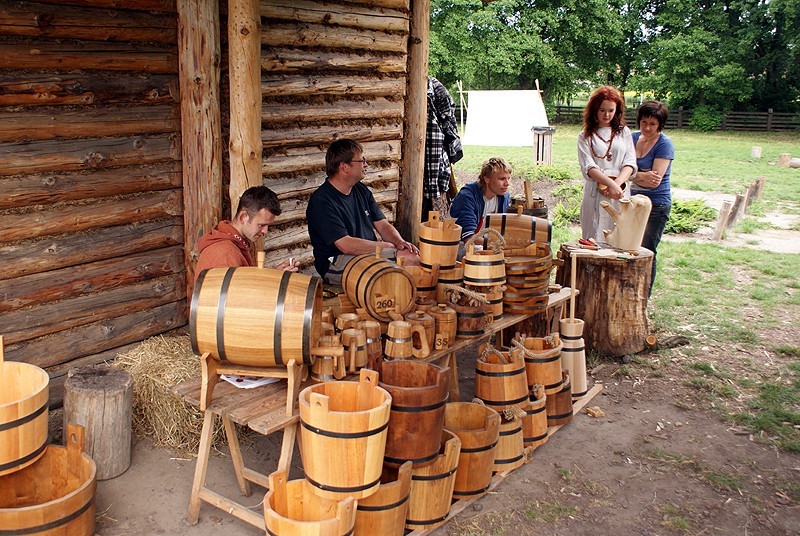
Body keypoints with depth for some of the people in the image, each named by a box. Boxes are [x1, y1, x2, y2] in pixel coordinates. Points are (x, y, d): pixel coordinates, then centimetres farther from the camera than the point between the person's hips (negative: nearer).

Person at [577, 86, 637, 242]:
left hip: (620, 193, 2)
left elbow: (630, 163, 4)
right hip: (596, 193, -2)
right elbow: (588, 167, -6)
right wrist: (611, 183, -21)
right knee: (595, 239, -3)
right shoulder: (585, 136, 7)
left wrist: (617, 183, -14)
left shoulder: (624, 132, 15)